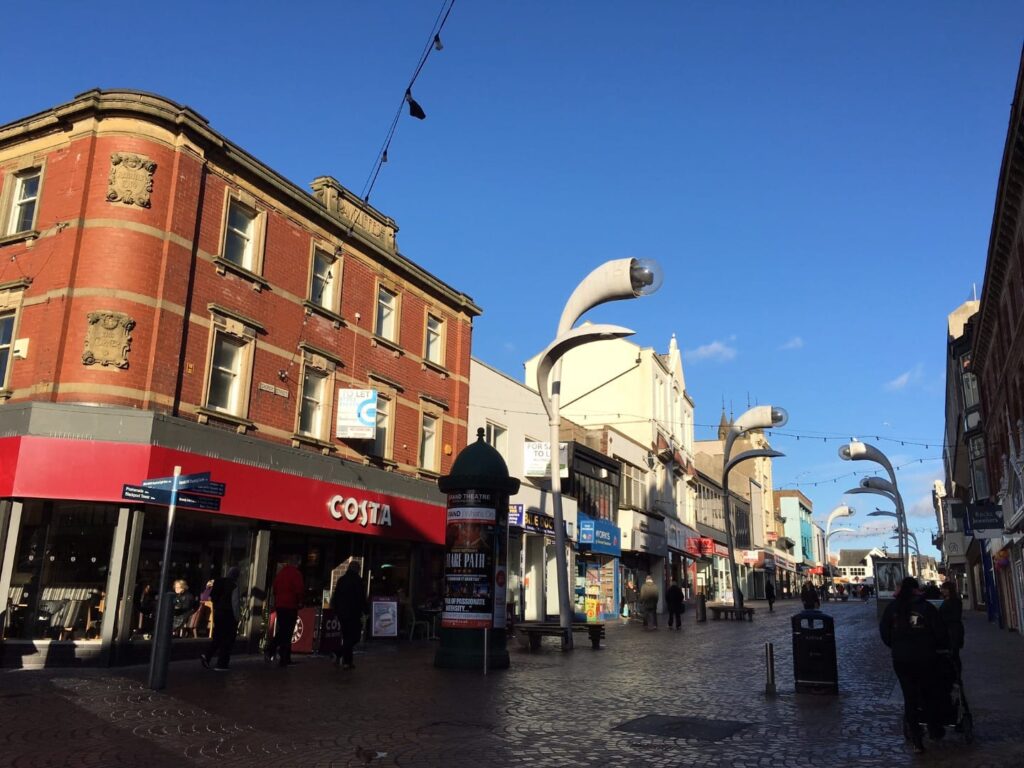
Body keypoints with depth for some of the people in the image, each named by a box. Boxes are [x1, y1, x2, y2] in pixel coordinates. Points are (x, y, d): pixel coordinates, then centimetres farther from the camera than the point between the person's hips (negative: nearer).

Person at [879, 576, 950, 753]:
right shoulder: (926, 607, -6)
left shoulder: (892, 608, 0)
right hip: (925, 657, -2)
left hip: (901, 659, 2)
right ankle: (935, 729, 29)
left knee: (910, 697, 9)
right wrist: (942, 646, 14)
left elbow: (884, 632, 2)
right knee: (931, 694, 19)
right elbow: (940, 632, -5)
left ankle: (916, 740, 11)